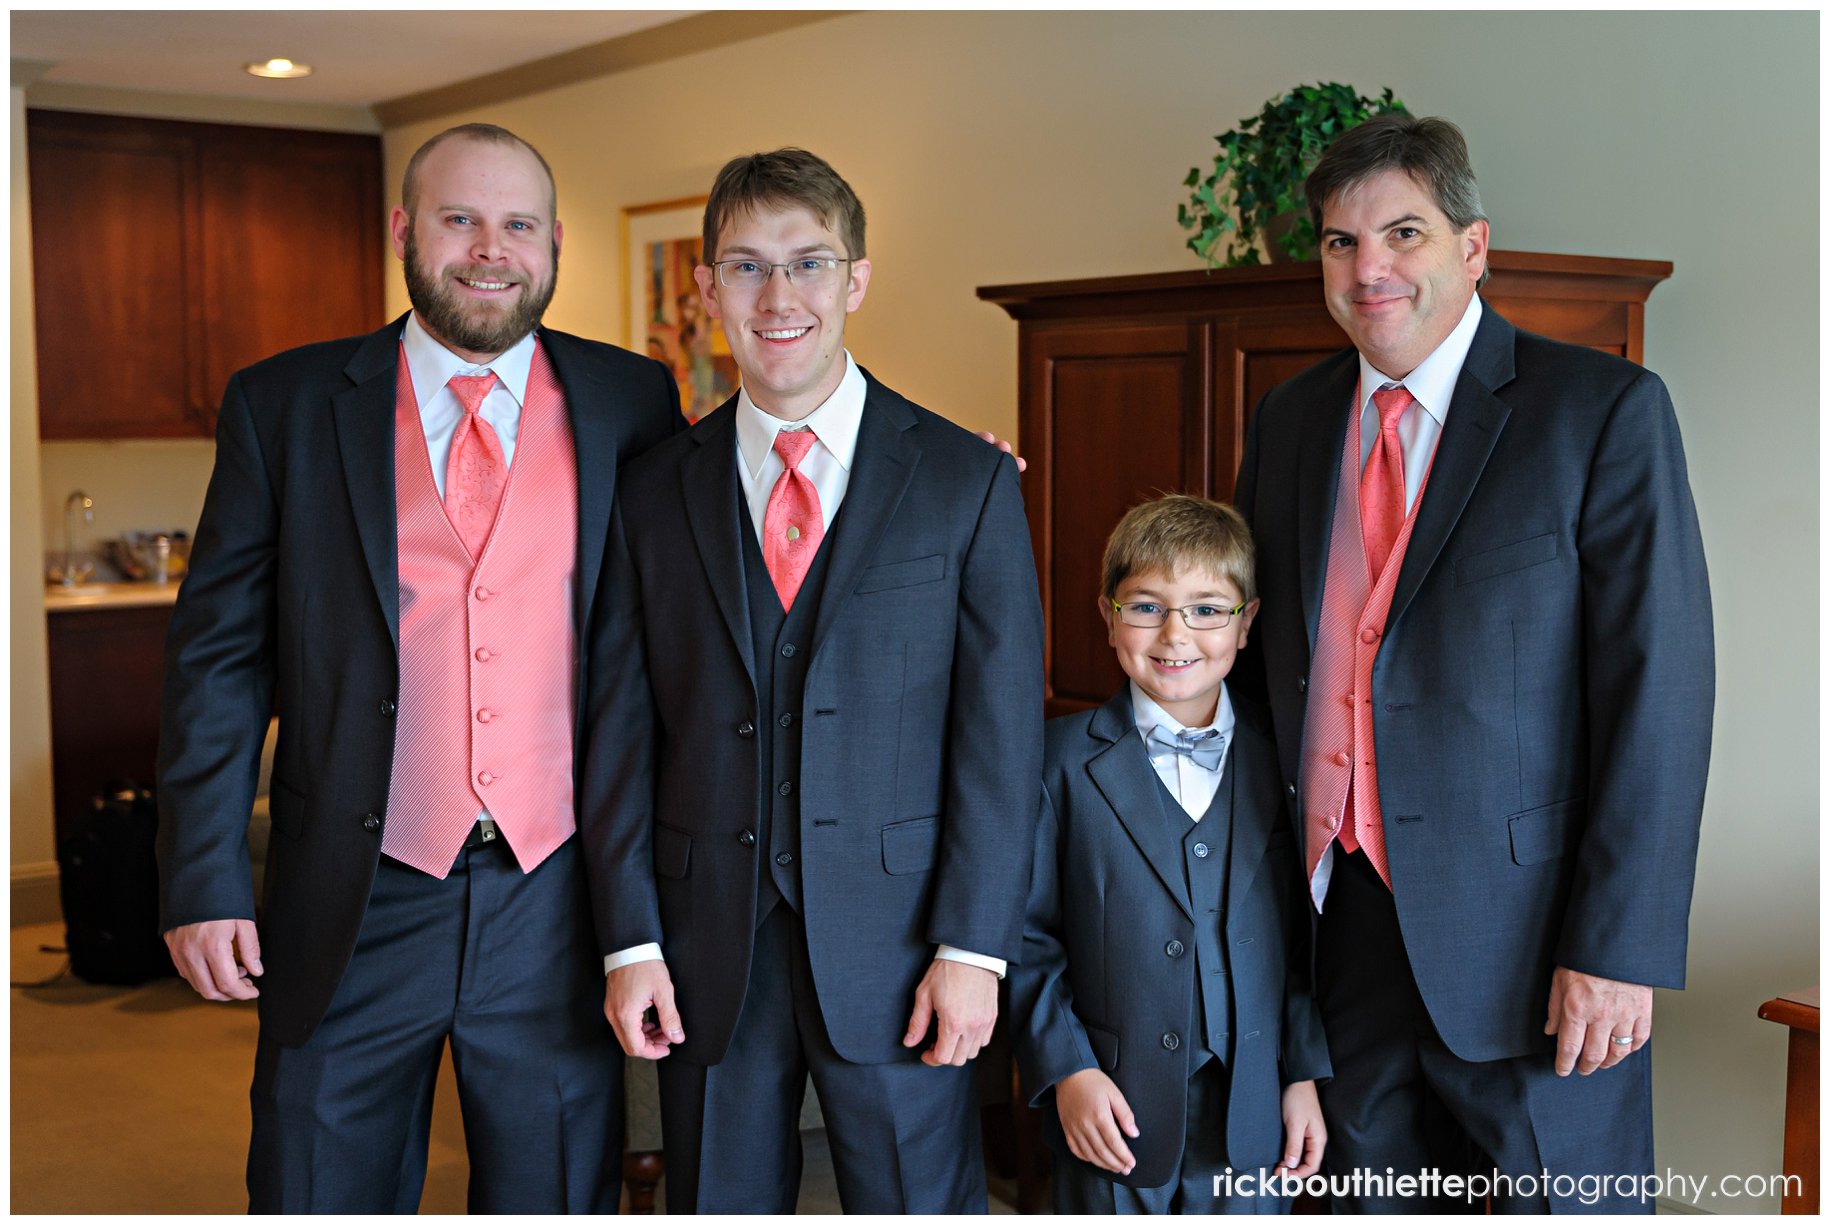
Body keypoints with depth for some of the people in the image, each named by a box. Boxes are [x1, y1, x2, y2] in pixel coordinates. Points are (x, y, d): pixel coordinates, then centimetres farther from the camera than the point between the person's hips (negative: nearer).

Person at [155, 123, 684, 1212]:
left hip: (557, 907, 1)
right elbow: (219, 654, 2)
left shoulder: (634, 405, 3)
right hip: (352, 911, 0)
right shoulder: (283, 405, 1)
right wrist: (205, 879, -4)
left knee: (561, 1198, 14)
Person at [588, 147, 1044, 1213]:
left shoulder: (968, 481, -1)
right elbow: (622, 728, 5)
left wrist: (973, 947, -8)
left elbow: (1003, 733, -4)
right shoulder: (654, 492, 5)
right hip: (708, 954, 2)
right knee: (718, 1201, 13)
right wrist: (632, 937, -1)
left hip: (896, 945, -2)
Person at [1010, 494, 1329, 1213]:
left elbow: (1304, 933, 6)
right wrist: (1066, 1067, -10)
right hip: (1112, 1113, -2)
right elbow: (1028, 934, -3)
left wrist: (1304, 1074, 3)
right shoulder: (1064, 756, -4)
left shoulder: (1281, 758, 3)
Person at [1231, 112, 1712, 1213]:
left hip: (1528, 940, -4)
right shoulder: (1290, 423, 9)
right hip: (1344, 919, 5)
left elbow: (1662, 682, -11)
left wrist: (1620, 949, -16)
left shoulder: (1606, 410, -7)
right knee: (1376, 1197, 16)